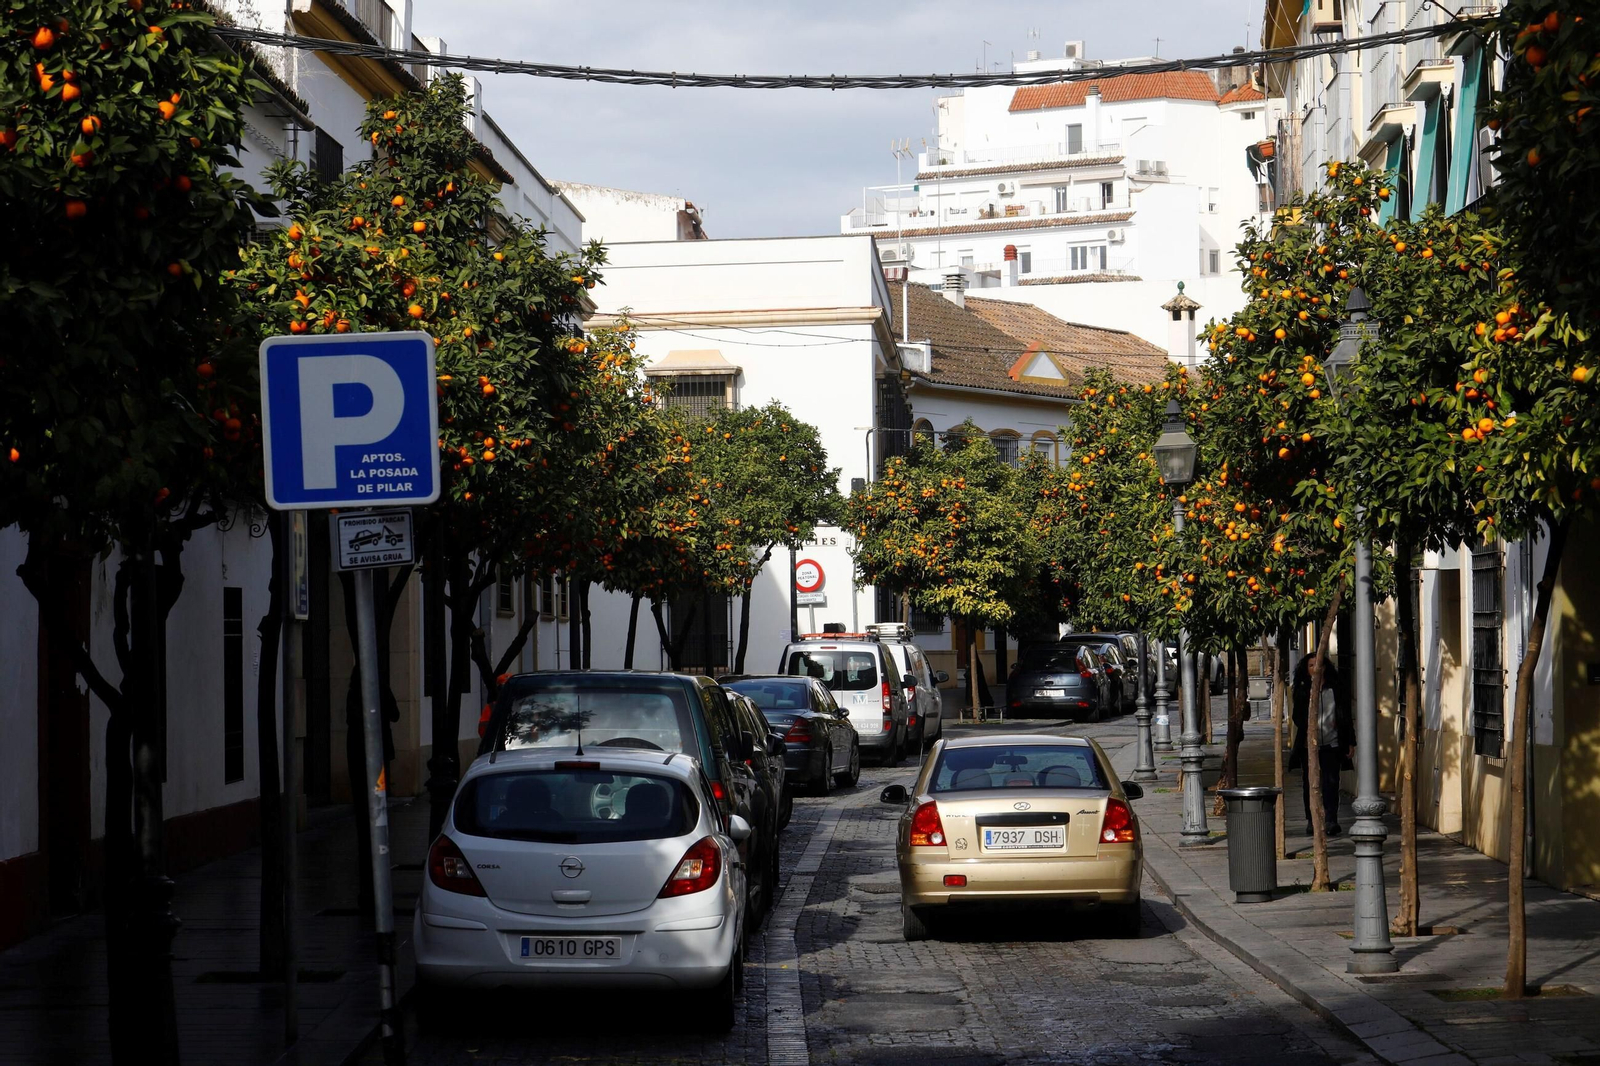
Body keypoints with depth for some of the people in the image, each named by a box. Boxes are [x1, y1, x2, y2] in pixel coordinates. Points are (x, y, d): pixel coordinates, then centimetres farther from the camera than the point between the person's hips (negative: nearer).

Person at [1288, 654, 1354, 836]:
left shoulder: (1336, 689, 6)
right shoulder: (1302, 692, 5)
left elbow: (1346, 717, 8)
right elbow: (1298, 718, 4)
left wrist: (1350, 742, 5)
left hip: (1331, 744, -1)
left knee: (1331, 782, -9)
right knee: (1309, 784, 6)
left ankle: (1331, 821, -8)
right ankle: (1311, 820, 16)